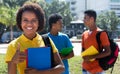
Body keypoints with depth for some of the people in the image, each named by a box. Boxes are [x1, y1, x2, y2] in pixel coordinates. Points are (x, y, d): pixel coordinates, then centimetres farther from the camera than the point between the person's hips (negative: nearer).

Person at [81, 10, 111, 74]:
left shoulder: (101, 33, -11)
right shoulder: (84, 34, 8)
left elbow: (108, 52, -14)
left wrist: (91, 57, -20)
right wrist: (84, 57, -6)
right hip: (85, 69, 6)